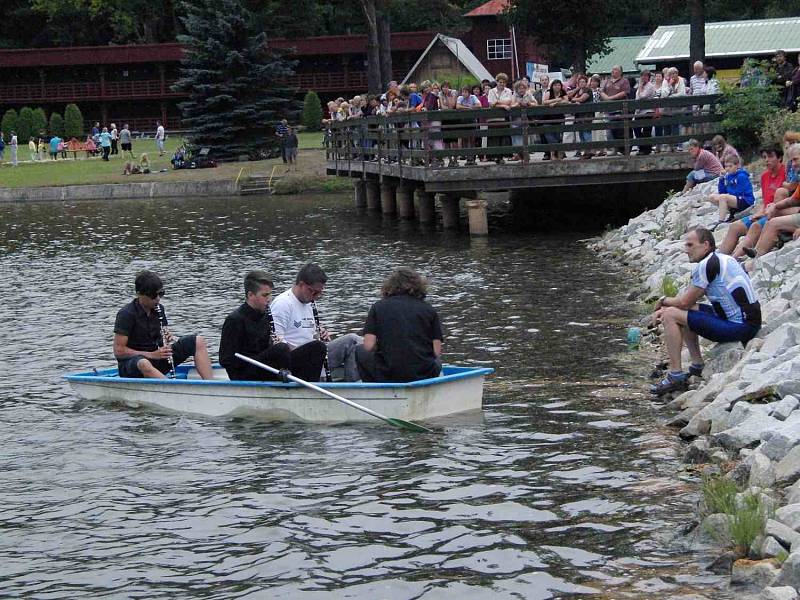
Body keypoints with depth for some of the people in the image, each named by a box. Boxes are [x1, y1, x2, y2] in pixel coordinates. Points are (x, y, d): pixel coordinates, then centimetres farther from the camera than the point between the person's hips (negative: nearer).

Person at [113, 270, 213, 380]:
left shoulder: (158, 309, 6)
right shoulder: (126, 314, -15)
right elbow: (118, 351, -19)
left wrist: (165, 341, -7)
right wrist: (152, 355, -23)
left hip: (156, 362, 7)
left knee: (198, 341, -4)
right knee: (143, 364, -44)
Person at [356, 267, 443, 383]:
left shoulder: (378, 307, 6)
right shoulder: (429, 310, 7)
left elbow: (368, 346, -3)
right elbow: (436, 352, 0)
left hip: (387, 376, -2)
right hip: (425, 376, 2)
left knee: (360, 352, 26)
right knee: (437, 361, 37)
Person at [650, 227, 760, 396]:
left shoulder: (707, 265, -13)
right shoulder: (721, 259, 17)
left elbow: (684, 301, -9)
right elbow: (688, 301, 21)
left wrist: (664, 301, 11)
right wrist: (665, 308, 10)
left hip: (740, 326, -10)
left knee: (671, 316, -9)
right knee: (683, 311, 21)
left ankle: (676, 376, -8)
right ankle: (698, 366, 21)